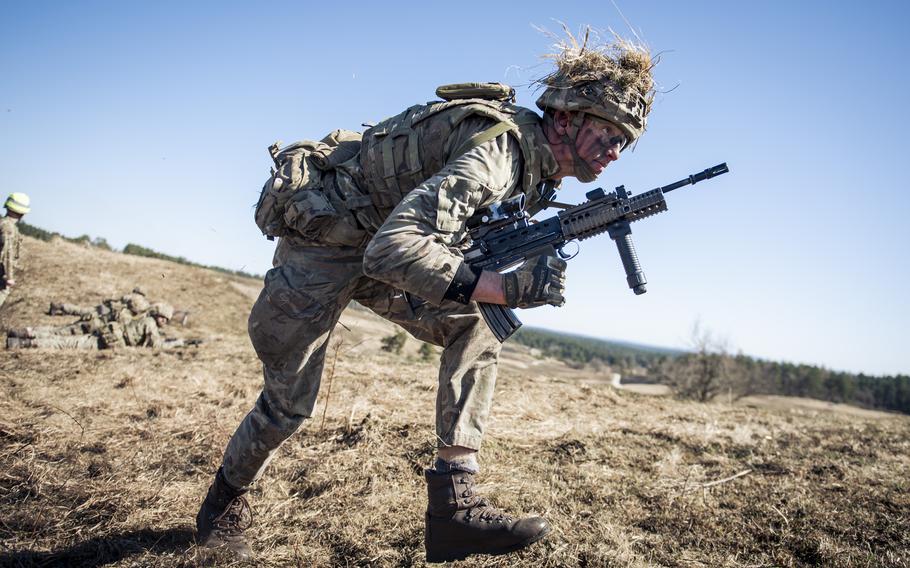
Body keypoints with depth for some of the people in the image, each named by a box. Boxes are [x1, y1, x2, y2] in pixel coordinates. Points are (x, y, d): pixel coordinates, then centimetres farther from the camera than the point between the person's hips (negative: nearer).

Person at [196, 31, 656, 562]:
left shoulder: (534, 156, -1)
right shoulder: (501, 147, -30)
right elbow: (393, 249, -40)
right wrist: (507, 288, -37)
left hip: (377, 245, 8)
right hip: (319, 241, -7)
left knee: (476, 330, -12)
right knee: (288, 402, 5)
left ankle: (453, 504, -9)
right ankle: (225, 501, 36)